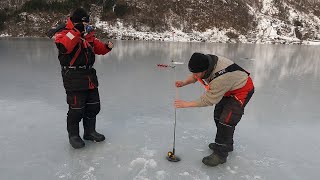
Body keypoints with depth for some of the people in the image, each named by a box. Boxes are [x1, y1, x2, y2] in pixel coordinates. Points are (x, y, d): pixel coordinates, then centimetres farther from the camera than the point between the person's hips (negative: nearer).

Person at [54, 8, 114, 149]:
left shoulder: (88, 34, 14)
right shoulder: (63, 33, -8)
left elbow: (98, 47, 20)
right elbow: (63, 47, -28)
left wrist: (107, 47, -1)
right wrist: (76, 31, -30)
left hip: (89, 76, 8)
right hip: (73, 78, -7)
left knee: (93, 106, 14)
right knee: (76, 109, -2)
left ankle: (89, 131, 32)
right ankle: (73, 135, 19)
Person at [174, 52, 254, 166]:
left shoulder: (221, 78, -41)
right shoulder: (206, 61, -19)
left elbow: (208, 100, -30)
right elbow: (194, 76, 1)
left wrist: (186, 104, -25)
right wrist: (184, 83, -18)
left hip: (242, 90, -9)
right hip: (228, 89, 9)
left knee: (226, 120, -15)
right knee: (218, 116, 15)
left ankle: (220, 154, 1)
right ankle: (226, 144, 35)